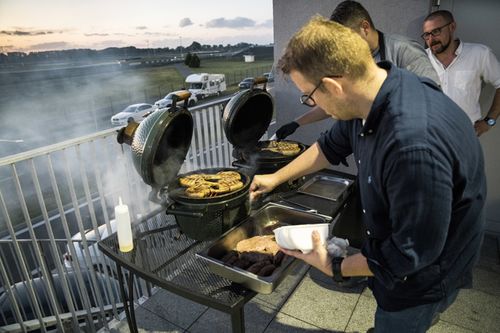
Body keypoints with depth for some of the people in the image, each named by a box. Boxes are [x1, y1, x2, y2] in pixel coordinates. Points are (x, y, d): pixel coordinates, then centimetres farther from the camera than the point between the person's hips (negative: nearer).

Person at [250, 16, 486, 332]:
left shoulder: (415, 143, -42)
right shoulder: (371, 96, -14)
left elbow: (412, 252, -30)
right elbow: (332, 145, 5)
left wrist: (334, 267, -17)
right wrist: (276, 178, 11)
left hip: (423, 273, -6)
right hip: (395, 246, 7)